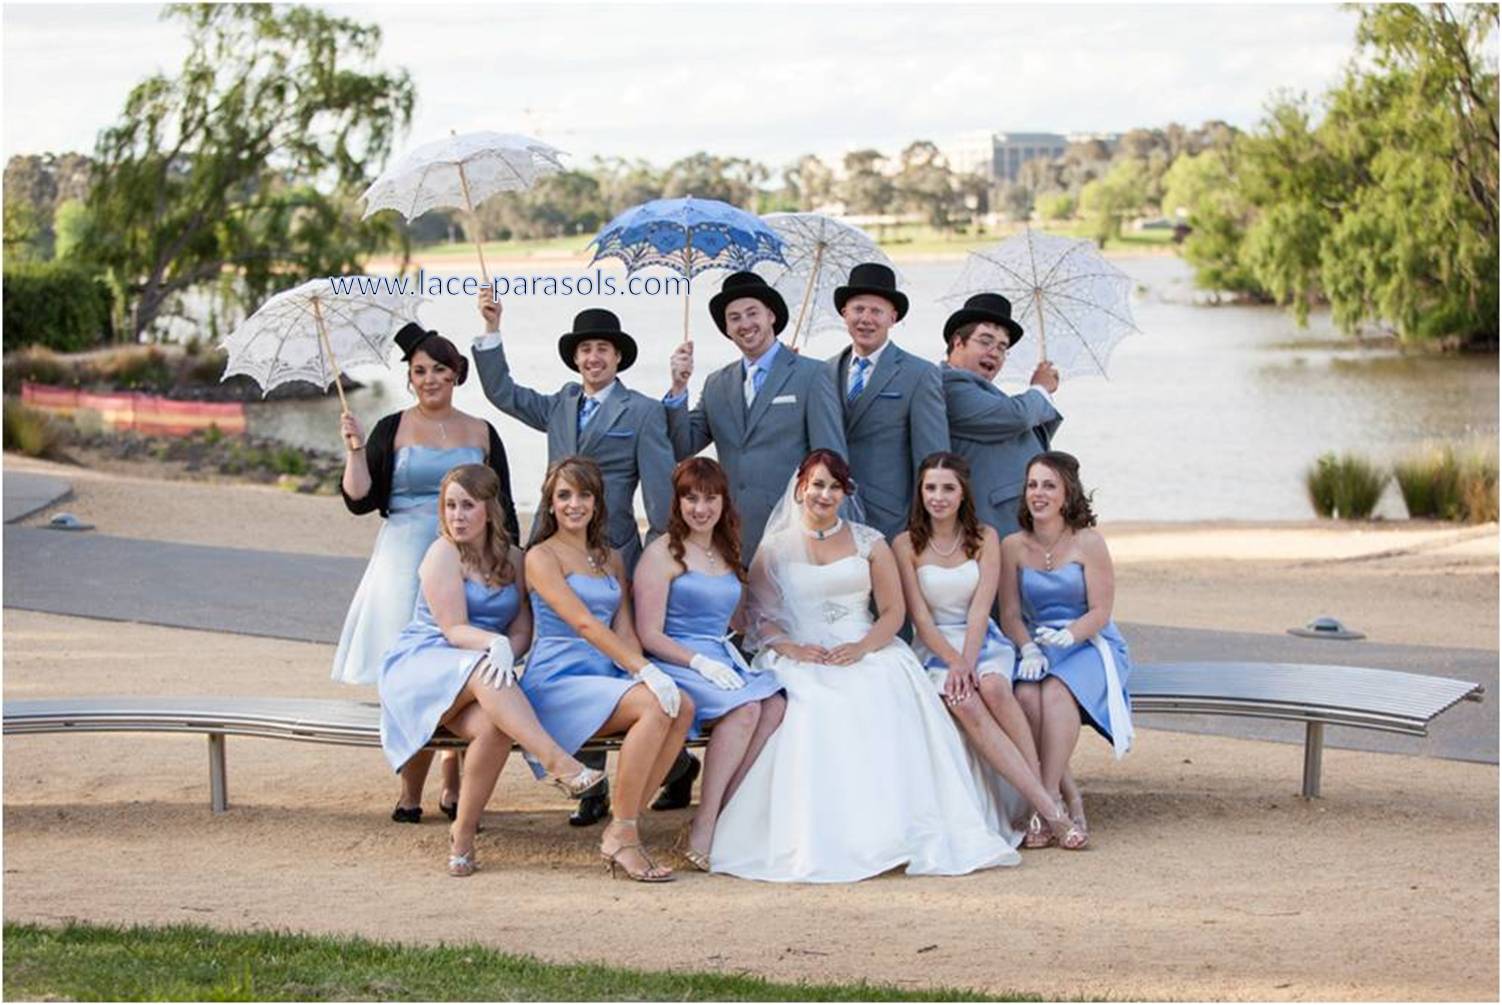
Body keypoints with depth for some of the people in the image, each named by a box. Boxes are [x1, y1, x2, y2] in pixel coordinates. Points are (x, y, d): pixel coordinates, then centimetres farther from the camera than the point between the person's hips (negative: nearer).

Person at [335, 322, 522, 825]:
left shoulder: (482, 434, 12)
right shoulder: (392, 431, 7)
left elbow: (503, 509, 13)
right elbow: (360, 500, 2)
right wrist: (355, 448, -8)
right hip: (406, 562, -1)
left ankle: (454, 787, 8)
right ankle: (410, 791, -2)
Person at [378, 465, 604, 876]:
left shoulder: (512, 559, 13)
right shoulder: (444, 553, -3)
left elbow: (522, 631, 7)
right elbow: (453, 629, -11)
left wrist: (507, 650, -16)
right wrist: (493, 644, -31)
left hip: (481, 675, 4)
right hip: (420, 665, -4)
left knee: (496, 726, -33)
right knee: (484, 671, -39)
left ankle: (463, 835, -20)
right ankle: (559, 764, -50)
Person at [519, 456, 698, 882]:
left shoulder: (611, 560, 22)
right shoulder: (542, 557, -1)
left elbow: (624, 628, 13)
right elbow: (583, 624, -12)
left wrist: (643, 671, -10)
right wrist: (645, 670, -21)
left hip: (607, 678, 7)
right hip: (558, 682, -6)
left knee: (683, 706, -23)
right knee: (654, 707, -30)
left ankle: (621, 830, -18)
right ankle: (621, 835, -22)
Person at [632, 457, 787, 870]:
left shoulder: (727, 554, 22)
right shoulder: (663, 554, 1)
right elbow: (649, 635, -6)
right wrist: (700, 662, -19)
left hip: (724, 662, 6)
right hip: (676, 666, -6)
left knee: (776, 704, -26)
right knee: (746, 707, -33)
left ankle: (709, 823, -28)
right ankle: (704, 829, -29)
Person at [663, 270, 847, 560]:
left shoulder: (812, 375, 1)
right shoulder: (717, 384, 15)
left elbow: (831, 459, -2)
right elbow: (682, 449, 12)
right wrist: (678, 389, -1)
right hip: (733, 535, 4)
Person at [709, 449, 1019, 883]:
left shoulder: (868, 543, 16)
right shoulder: (775, 548, 14)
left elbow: (893, 611, 9)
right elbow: (757, 616, 7)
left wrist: (862, 646, -11)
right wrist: (789, 647, -14)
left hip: (866, 652, 1)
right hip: (802, 660, -1)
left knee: (893, 699, -34)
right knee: (817, 709, -36)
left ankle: (916, 828, -36)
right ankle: (817, 841, -38)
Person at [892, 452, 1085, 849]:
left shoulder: (984, 538, 6)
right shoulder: (906, 545, 2)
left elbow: (980, 608, -5)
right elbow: (920, 616, -4)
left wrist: (967, 663, -20)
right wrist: (954, 662, -17)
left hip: (983, 641, 1)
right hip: (934, 648, -1)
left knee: (994, 687, -35)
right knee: (964, 703, -33)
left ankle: (1042, 797, -34)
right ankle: (1049, 810, -38)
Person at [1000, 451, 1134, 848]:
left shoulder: (1087, 543, -5)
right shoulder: (1013, 546, 5)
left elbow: (1100, 612, -7)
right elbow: (1010, 614, 5)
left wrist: (1068, 636, -26)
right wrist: (1029, 649, -14)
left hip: (1090, 644, -3)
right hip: (1038, 646, 3)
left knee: (1056, 692, -35)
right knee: (1026, 695, -31)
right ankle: (1068, 798, -23)